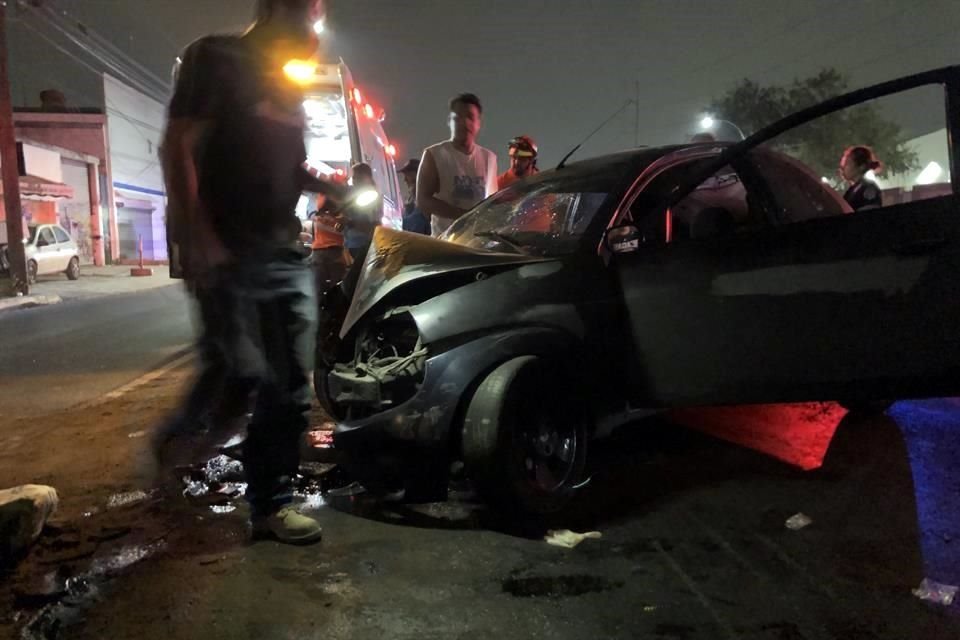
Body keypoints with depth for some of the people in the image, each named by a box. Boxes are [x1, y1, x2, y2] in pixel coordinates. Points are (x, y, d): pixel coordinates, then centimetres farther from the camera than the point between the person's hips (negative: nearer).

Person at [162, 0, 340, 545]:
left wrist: (337, 191, 7)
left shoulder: (290, 85, 20)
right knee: (240, 381, -7)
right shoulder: (217, 58, 0)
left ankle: (272, 505, 12)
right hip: (231, 254, -6)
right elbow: (178, 147, -9)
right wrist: (197, 238, -19)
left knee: (290, 390, 3)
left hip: (287, 254, 7)